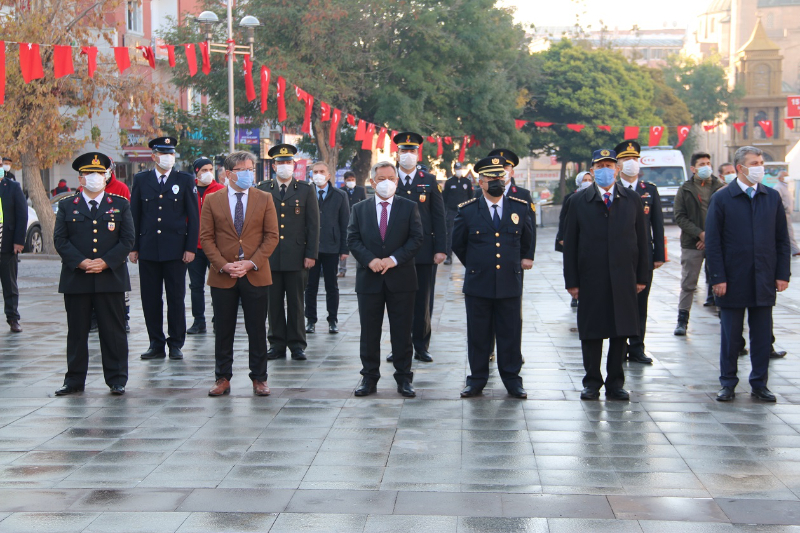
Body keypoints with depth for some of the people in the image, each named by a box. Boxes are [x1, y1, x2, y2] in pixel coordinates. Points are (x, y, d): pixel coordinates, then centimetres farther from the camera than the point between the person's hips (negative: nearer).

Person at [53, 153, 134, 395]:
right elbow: (60, 240, 2)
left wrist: (106, 262, -11)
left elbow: (128, 239, 2)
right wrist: (80, 262, -13)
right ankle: (74, 380, 13)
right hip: (76, 279, 1)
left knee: (113, 332, 2)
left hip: (111, 278, 0)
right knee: (77, 332, 6)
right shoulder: (67, 206, 9)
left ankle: (117, 380, 9)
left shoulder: (120, 205, 9)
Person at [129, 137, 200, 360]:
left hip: (175, 250, -2)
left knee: (176, 299, 2)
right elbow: (134, 215, 10)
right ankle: (156, 344, 12)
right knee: (150, 299, 4)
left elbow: (193, 217, 2)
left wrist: (191, 247, -5)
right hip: (148, 250, 2)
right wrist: (133, 247, 4)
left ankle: (176, 344, 10)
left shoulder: (185, 180, 4)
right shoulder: (141, 180, 9)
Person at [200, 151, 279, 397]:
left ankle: (259, 378, 13)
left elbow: (271, 236, 1)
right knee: (223, 330, 6)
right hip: (222, 276, 0)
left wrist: (251, 263, -11)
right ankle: (223, 378, 15)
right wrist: (223, 265, -11)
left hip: (255, 275, 0)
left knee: (257, 330, 4)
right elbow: (206, 237, 2)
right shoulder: (212, 200, 4)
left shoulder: (264, 199, 5)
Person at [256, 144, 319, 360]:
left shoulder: (305, 190, 6)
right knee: (274, 302, 4)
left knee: (296, 302, 2)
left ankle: (297, 345, 9)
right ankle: (277, 344, 11)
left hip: (296, 257, -1)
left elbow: (314, 225, 4)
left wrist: (311, 254, -3)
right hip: (270, 257, 1)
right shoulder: (263, 190, 9)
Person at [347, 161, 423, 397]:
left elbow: (416, 238, -2)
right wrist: (370, 260, -14)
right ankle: (369, 377, 14)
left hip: (401, 278, -1)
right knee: (369, 331, 5)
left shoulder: (410, 207, 5)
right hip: (369, 279, 1)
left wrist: (394, 259, -14)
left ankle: (404, 377, 11)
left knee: (402, 331, 3)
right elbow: (352, 239, 3)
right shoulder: (359, 209, 9)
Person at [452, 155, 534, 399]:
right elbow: (458, 244, 15)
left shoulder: (520, 208, 4)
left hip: (510, 284, 1)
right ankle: (477, 380, 16)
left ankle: (512, 380, 15)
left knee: (511, 334, 5)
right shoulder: (467, 210, 1)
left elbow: (528, 239, 22)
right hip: (478, 284, -1)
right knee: (478, 335, 6)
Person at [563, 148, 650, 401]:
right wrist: (571, 281, -4)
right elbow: (570, 243, 2)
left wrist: (643, 276, 1)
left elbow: (642, 240, 8)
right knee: (591, 333, 3)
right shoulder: (579, 201, 4)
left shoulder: (632, 200, 9)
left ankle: (615, 384, 13)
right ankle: (592, 383, 13)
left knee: (621, 332, 4)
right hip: (591, 279, -1)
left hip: (623, 279, 1)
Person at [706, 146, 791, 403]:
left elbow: (782, 239, 9)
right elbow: (713, 242, -4)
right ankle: (728, 383, 17)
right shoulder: (721, 199, -2)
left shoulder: (772, 197, 7)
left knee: (762, 336, 6)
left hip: (764, 281, 3)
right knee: (730, 335, 6)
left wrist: (783, 274, 1)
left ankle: (759, 384, 16)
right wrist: (718, 278, -10)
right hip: (733, 280, -3)